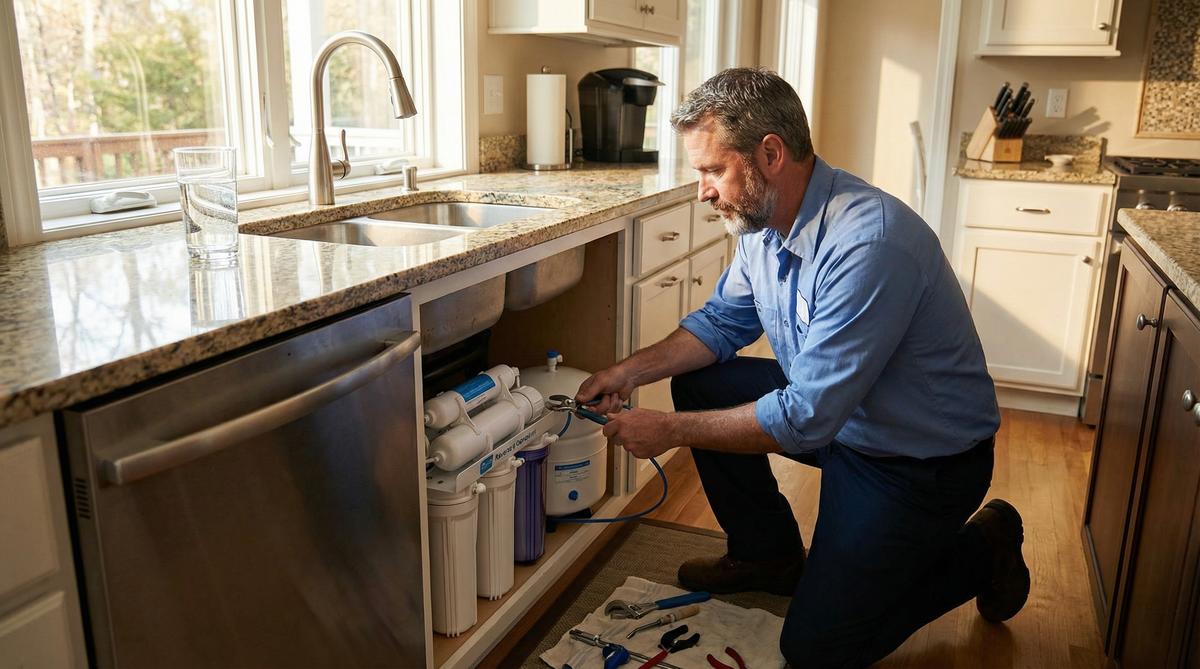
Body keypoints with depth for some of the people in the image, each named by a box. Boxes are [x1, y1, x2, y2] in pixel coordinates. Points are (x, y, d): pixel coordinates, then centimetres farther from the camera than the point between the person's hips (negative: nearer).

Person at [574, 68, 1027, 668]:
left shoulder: (870, 242, -34)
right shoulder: (765, 220, -5)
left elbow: (806, 417, -32)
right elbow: (724, 321, 8)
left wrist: (671, 430, -26)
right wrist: (632, 371, -7)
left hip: (926, 459, -8)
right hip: (835, 416, 8)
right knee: (699, 382, -2)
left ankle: (981, 551, 15)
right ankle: (769, 554, 16)